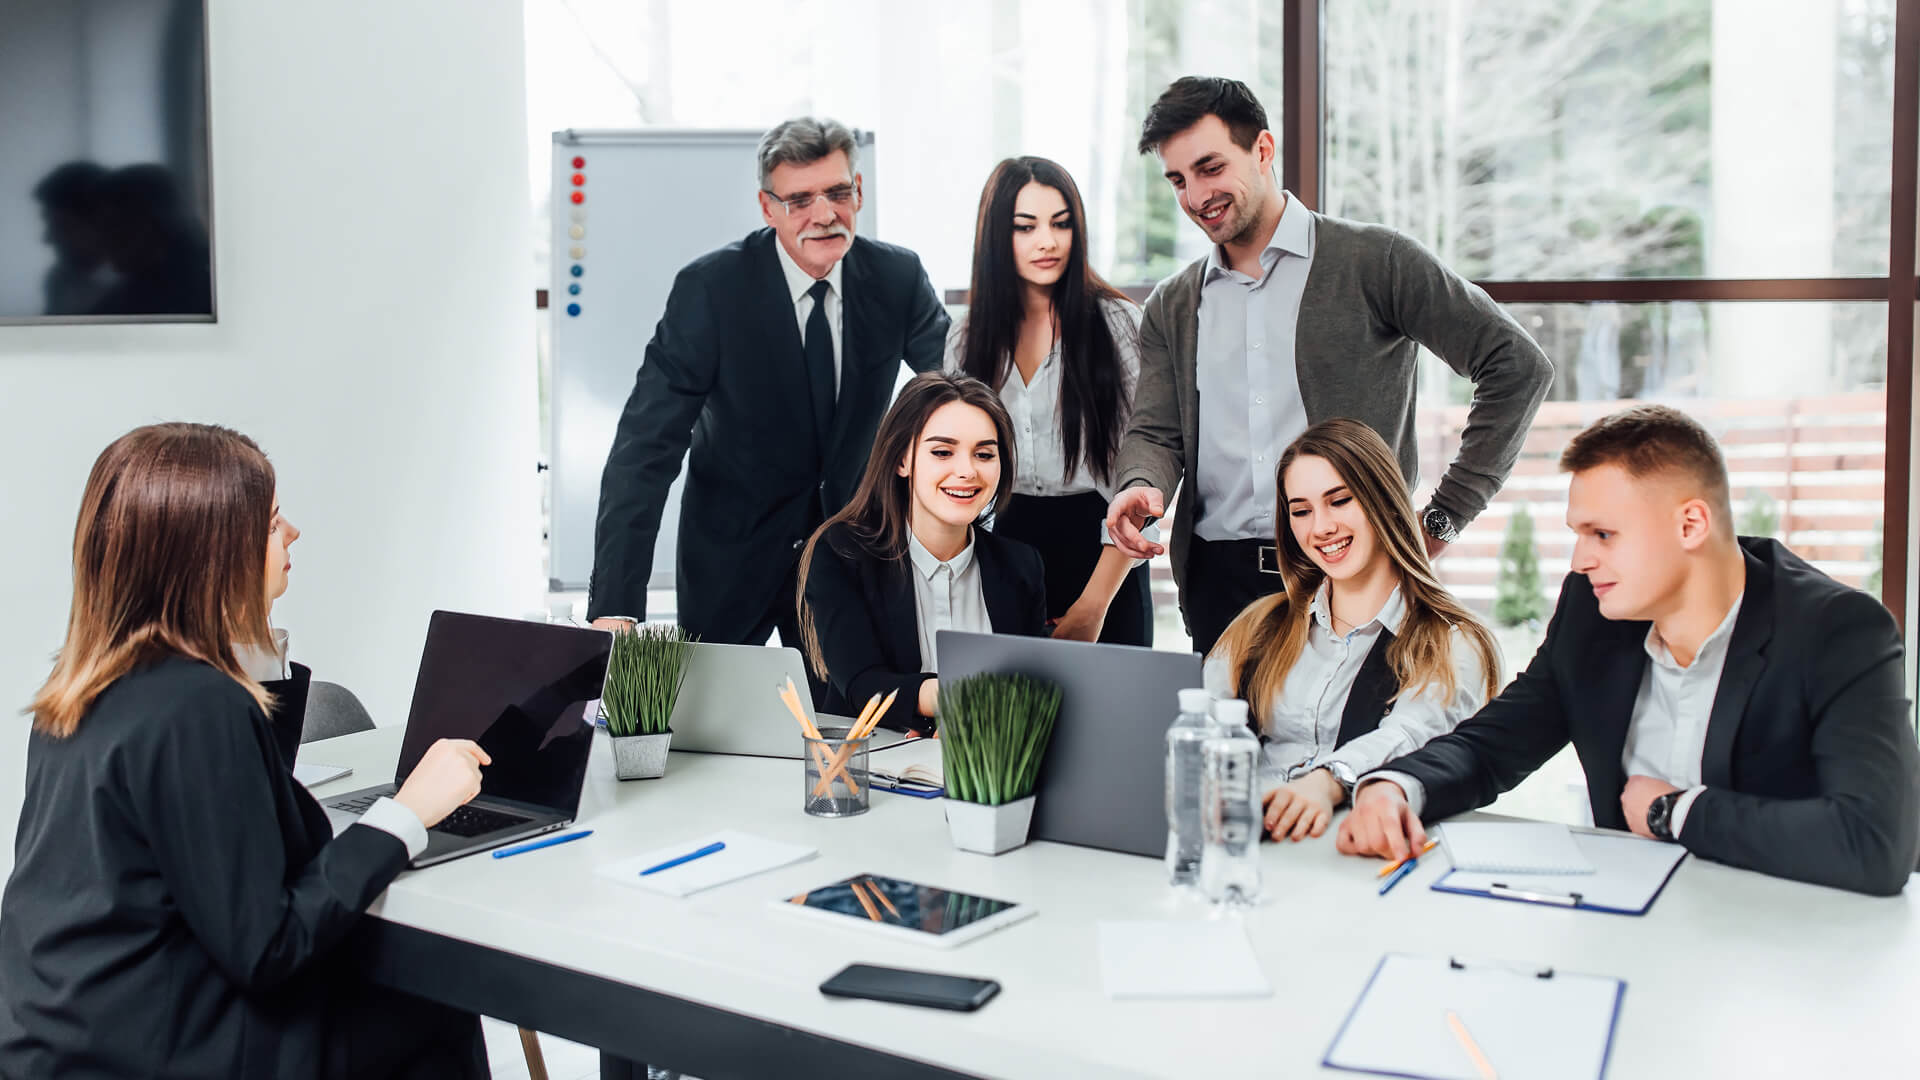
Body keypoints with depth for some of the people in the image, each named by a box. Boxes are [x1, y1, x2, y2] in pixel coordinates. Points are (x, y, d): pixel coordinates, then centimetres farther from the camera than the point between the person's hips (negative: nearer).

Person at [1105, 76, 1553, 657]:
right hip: (1220, 580, 3)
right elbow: (1155, 432, 10)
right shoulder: (1171, 307, 15)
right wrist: (1142, 487, -15)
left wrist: (1442, 516, -5)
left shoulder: (1375, 261, 0)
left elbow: (1518, 365, -1)